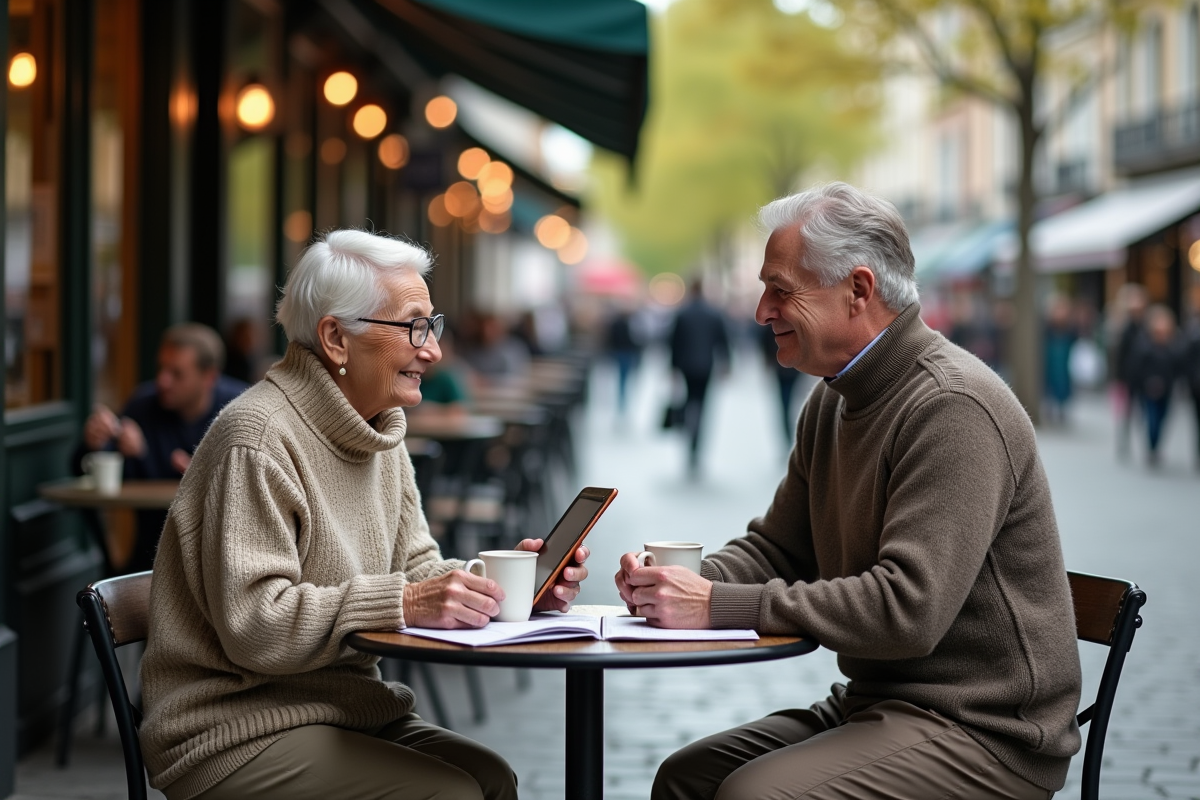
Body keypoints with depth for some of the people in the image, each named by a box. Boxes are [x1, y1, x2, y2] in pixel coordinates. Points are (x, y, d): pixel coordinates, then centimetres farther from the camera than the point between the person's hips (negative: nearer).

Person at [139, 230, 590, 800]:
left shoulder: (382, 432, 14)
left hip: (344, 709, 8)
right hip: (239, 730, -8)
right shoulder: (258, 437, -17)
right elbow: (254, 624, -23)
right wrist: (404, 602, -28)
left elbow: (415, 571, 12)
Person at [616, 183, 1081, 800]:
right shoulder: (832, 402, 12)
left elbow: (909, 610, -28)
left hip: (981, 732, -9)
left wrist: (719, 605, -24)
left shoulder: (954, 410, -20)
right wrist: (686, 581, -5)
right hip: (874, 705, 9)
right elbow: (777, 547, 18)